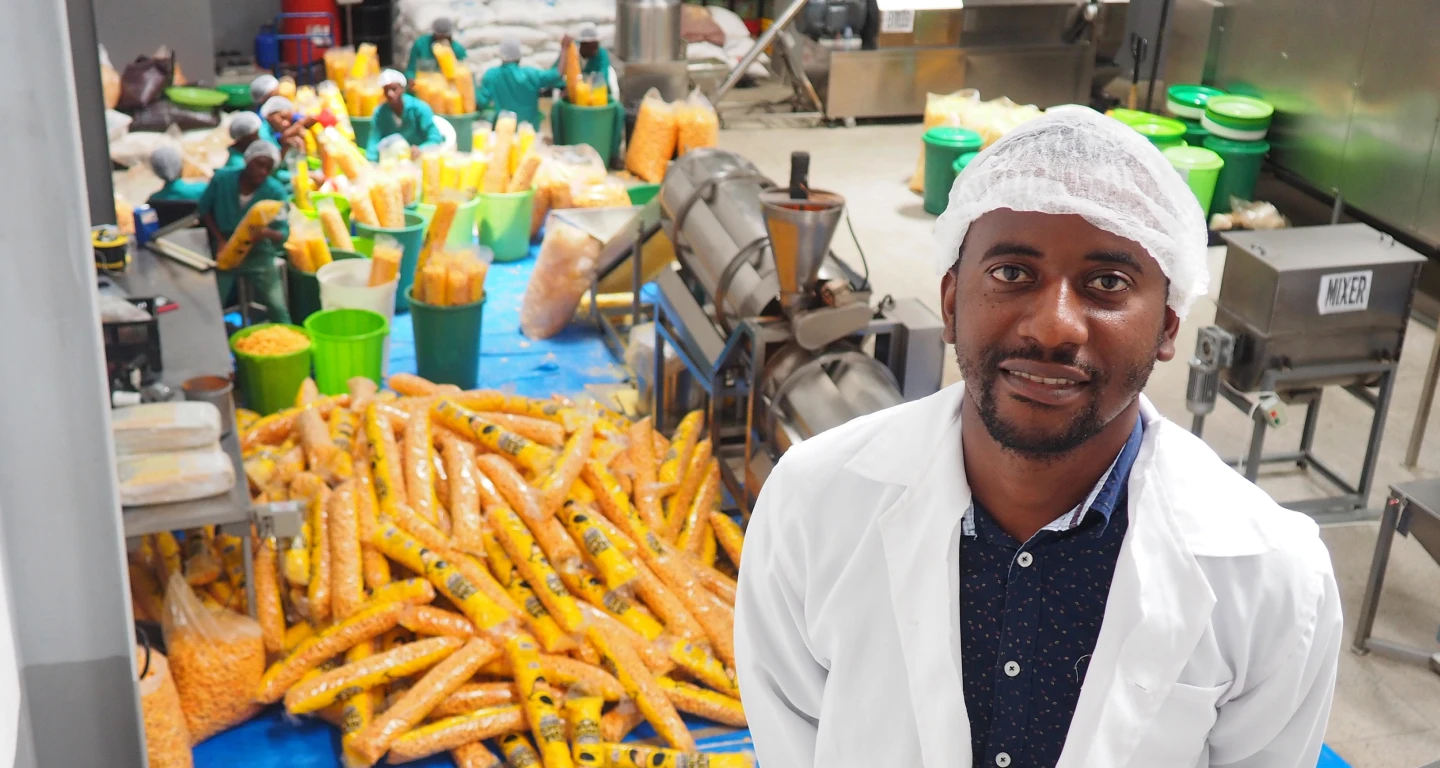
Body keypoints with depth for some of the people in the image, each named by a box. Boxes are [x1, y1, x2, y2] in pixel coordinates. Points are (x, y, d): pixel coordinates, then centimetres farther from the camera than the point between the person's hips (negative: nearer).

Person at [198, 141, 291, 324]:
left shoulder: (276, 192, -17)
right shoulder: (222, 178, -13)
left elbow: (284, 232, -18)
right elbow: (204, 208, 2)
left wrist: (268, 233, -42)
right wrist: (219, 239, -10)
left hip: (258, 254, -1)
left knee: (278, 310, -10)